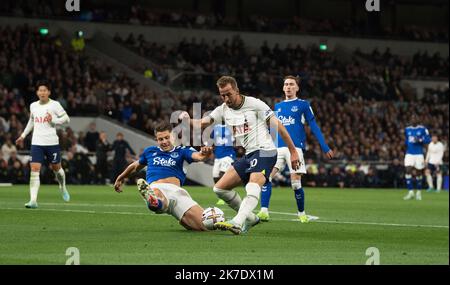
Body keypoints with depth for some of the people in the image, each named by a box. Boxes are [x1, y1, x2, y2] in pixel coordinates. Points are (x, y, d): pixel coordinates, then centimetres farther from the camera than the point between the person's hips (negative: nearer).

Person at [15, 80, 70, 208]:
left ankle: (63, 187, 45)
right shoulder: (33, 106, 9)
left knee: (56, 168, 13)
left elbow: (66, 118, -2)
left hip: (52, 142, -2)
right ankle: (33, 200, -16)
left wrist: (54, 120, -16)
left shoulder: (55, 105, -4)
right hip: (36, 143, 2)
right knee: (34, 170, -11)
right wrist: (23, 135, 22)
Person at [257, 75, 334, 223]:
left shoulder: (303, 105, 5)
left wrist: (325, 147, -3)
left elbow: (314, 127, 3)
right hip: (277, 148, 4)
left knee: (296, 183, -6)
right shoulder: (278, 106, 18)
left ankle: (301, 213, 14)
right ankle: (264, 212, -16)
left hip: (295, 148, -4)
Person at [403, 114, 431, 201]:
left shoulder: (423, 129, -2)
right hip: (409, 154, 3)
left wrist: (420, 140, -20)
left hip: (419, 154, -3)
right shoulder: (407, 129, 10)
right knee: (408, 171, -13)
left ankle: (419, 192, 22)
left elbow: (428, 139, -5)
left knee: (418, 173, 4)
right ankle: (410, 192, -9)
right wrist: (406, 143, 3)